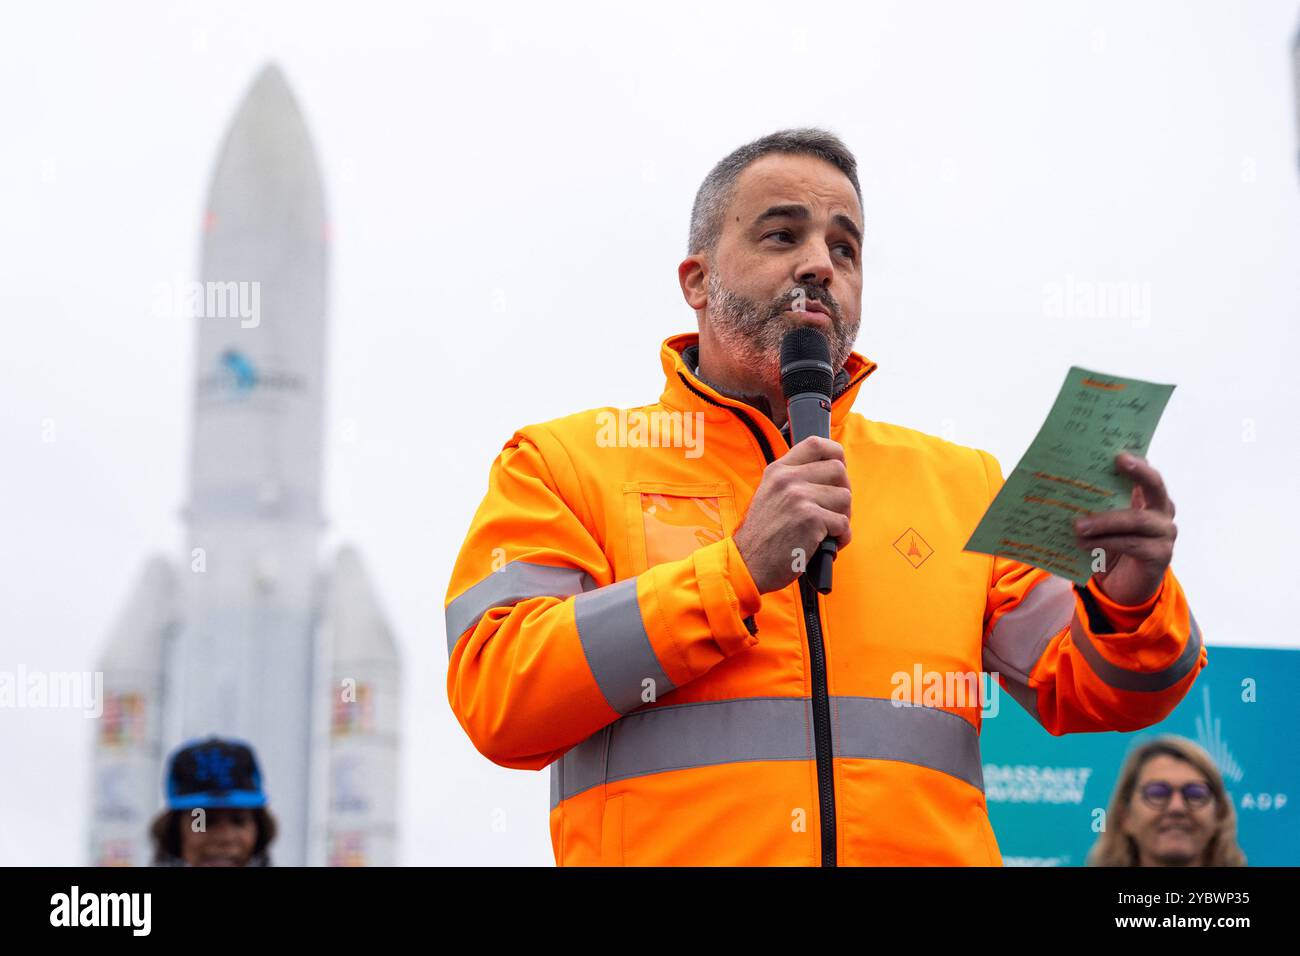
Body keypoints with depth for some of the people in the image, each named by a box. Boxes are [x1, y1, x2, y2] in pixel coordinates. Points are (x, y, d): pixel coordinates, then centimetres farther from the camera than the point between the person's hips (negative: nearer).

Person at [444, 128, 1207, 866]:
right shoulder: (566, 462, 10)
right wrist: (739, 570, -7)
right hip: (669, 848, -3)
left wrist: (1132, 604, -4)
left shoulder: (959, 481, 19)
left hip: (928, 844, 3)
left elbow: (1085, 692, 16)